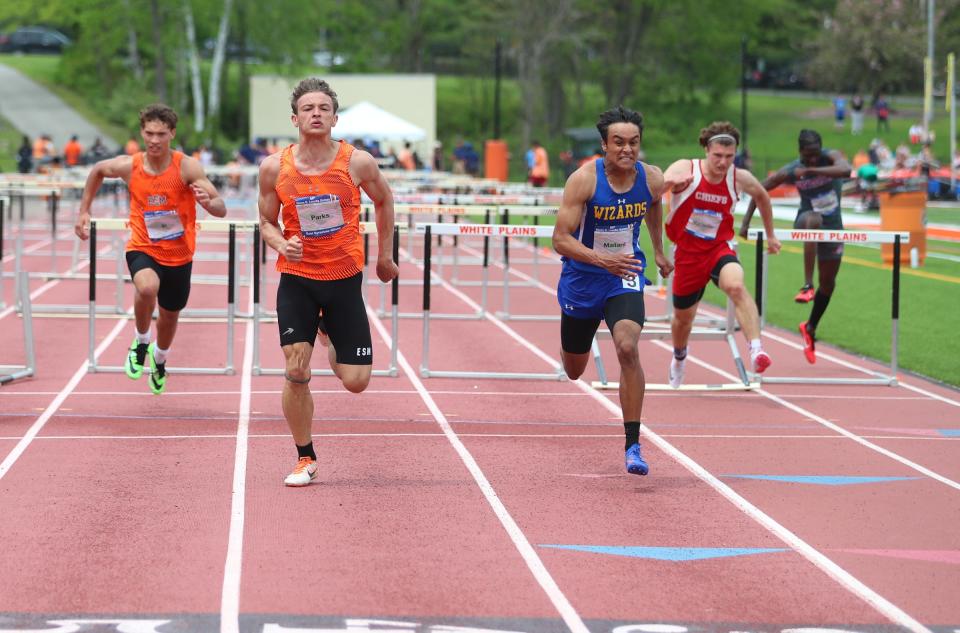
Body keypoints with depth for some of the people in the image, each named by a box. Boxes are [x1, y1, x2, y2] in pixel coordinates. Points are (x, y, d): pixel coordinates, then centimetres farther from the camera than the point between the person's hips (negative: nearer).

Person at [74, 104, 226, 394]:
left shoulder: (187, 167, -19)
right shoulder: (129, 166, -13)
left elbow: (221, 210, -24)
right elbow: (97, 171, 10)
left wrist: (208, 202, -47)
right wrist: (84, 212, 8)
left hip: (179, 255, 1)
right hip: (143, 249, -1)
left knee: (170, 315, 19)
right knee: (147, 287, -34)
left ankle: (159, 359, 54)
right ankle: (141, 342, -5)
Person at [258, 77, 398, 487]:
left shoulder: (357, 162, -9)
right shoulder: (274, 168, -7)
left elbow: (383, 201, 10)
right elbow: (267, 221, 6)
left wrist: (385, 256, 17)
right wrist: (281, 245, -16)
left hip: (344, 277, 0)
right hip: (296, 279, 0)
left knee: (356, 381, -1)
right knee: (296, 371, -10)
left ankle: (331, 338, 35)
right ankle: (305, 459, 9)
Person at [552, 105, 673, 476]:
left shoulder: (652, 179, -10)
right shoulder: (584, 180, -22)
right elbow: (561, 239, -24)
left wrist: (659, 251, 27)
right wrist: (603, 259, -39)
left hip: (625, 278, 1)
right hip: (583, 279, -1)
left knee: (628, 349, -26)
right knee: (574, 372, 16)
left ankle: (633, 445, -20)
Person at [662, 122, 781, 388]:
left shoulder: (740, 179, -6)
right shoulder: (685, 169, -14)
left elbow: (761, 195, 17)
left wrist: (770, 235, 23)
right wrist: (671, 181, -55)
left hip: (719, 249, 0)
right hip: (687, 253, 0)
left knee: (736, 286, -33)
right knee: (683, 317, 15)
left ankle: (756, 350, -42)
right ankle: (679, 359, 48)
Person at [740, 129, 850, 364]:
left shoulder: (831, 157, -16)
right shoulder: (790, 172, -17)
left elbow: (846, 170, -39)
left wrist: (811, 170, -43)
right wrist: (746, 222, -9)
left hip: (833, 226, 3)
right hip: (806, 221, -3)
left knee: (828, 284, 7)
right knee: (814, 220, -41)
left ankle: (810, 328, 32)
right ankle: (807, 286, -47)